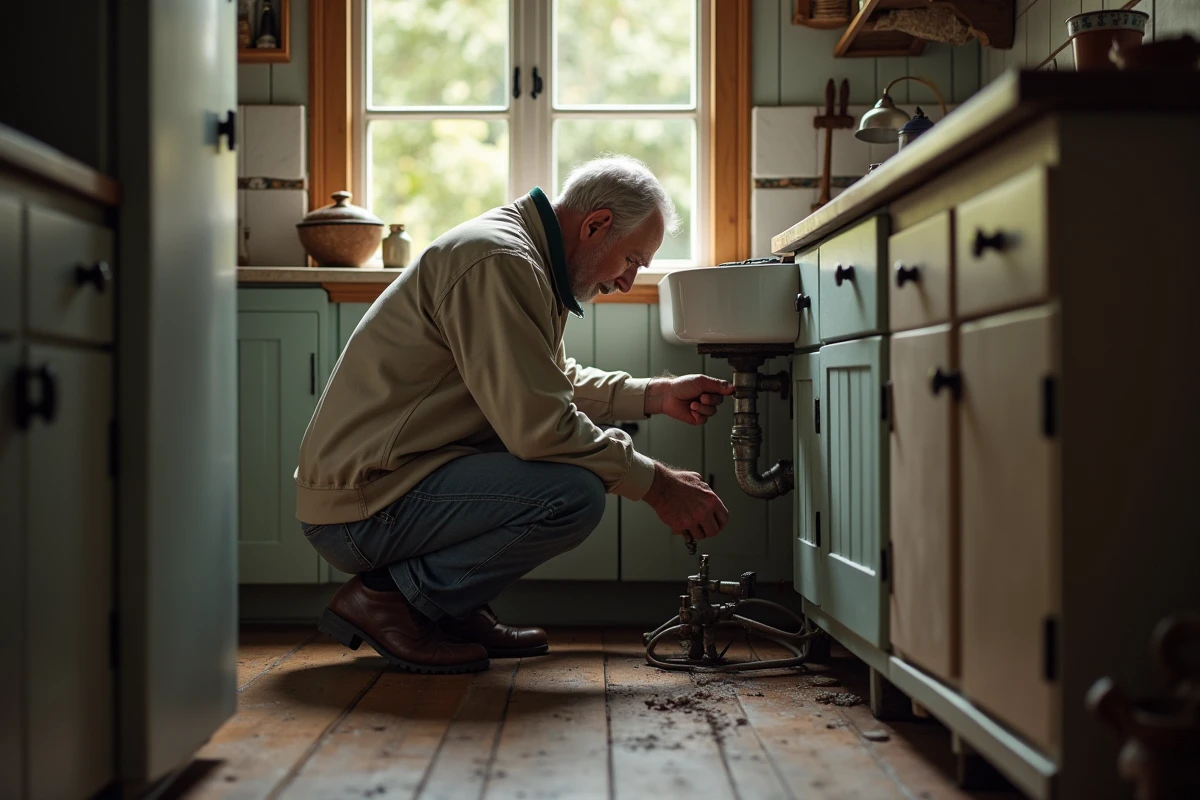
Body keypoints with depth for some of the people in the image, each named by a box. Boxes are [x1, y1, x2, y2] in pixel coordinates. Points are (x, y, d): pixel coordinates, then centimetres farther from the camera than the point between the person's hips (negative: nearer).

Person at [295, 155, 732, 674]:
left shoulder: (526, 257, 14)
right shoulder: (498, 260, -20)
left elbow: (557, 381, 24)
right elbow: (539, 427, -25)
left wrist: (657, 396, 12)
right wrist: (656, 485, -15)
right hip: (361, 508, -11)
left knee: (591, 432, 14)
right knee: (574, 492, -26)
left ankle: (456, 609, 11)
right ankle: (386, 597, -9)